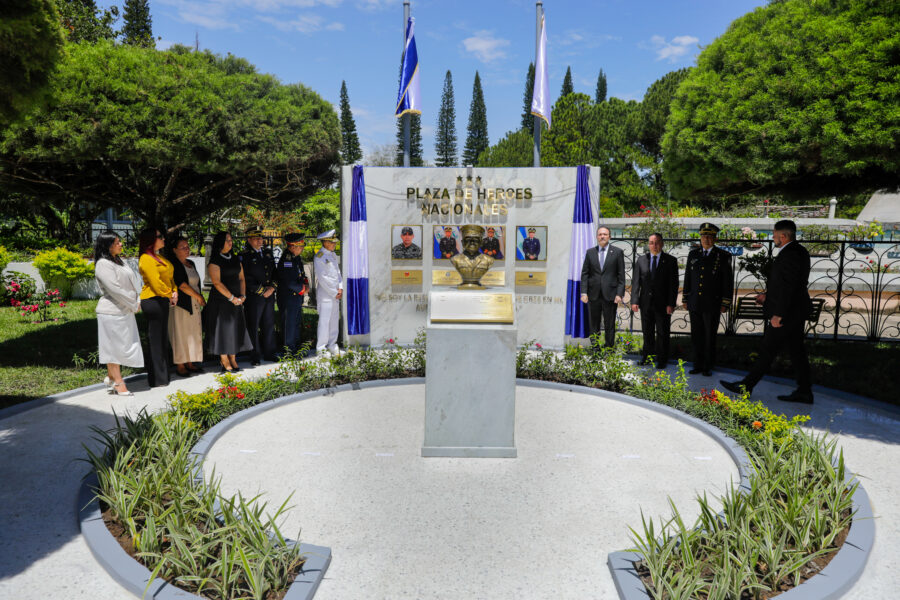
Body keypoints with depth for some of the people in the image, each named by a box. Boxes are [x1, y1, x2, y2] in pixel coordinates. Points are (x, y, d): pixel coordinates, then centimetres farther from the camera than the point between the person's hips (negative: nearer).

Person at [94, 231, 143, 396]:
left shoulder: (118, 261, 16)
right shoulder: (103, 264, -14)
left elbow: (132, 282, 15)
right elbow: (115, 289, -20)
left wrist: (137, 301, 0)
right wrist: (133, 304, -12)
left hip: (125, 311, 9)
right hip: (112, 312, -9)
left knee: (121, 346, 14)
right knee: (113, 346, 0)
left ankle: (112, 377, 27)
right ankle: (118, 382, 6)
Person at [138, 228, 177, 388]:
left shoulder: (159, 258, 17)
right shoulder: (146, 259, -13)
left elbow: (169, 276, 19)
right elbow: (156, 282, -19)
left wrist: (174, 292, 3)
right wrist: (169, 295, -7)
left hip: (162, 301, 10)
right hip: (153, 301, -10)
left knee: (163, 338, 15)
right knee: (155, 339, -3)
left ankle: (162, 375, 24)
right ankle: (157, 379, 4)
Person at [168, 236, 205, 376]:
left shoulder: (191, 263, 15)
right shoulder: (173, 265, -9)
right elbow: (181, 284, -16)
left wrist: (200, 298, 11)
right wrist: (198, 296, -12)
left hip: (194, 305, 8)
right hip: (180, 305, -8)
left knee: (193, 333, 9)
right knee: (181, 334, -4)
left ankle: (190, 362, 16)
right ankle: (180, 365, 3)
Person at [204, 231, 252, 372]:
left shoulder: (235, 259, 13)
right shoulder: (214, 261, -7)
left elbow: (241, 278, 13)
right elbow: (217, 282, -15)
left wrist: (242, 296, 0)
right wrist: (232, 297, -16)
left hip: (236, 301, 6)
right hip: (220, 300, -6)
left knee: (235, 329, 7)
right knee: (223, 328, -3)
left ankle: (233, 360, 16)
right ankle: (224, 362, 5)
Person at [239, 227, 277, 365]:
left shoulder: (268, 252, 12)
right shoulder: (244, 256, -7)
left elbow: (274, 272, 14)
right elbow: (246, 278, -12)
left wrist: (272, 287, -2)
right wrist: (262, 291, -13)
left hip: (269, 295, 6)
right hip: (253, 297, -6)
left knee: (269, 325, 11)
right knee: (253, 326, 2)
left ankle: (268, 353, 23)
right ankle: (255, 356, 11)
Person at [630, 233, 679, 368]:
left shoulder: (670, 260, -1)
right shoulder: (641, 260, 6)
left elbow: (674, 284, -4)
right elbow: (636, 281, 4)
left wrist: (671, 304, -11)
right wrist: (634, 300, -4)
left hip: (663, 304, -2)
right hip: (646, 303, 2)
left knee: (662, 333, 5)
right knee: (647, 332, 12)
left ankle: (662, 359, 17)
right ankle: (648, 356, 26)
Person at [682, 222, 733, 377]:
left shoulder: (723, 256, -1)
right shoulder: (693, 254, 9)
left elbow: (728, 282, -2)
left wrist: (725, 304, -5)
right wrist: (685, 299, 10)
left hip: (712, 305, -3)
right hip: (694, 304, 3)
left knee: (710, 337, 4)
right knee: (696, 336, 7)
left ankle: (708, 367, 15)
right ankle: (698, 365, 16)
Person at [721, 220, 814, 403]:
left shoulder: (789, 254, -20)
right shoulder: (799, 251, 13)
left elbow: (788, 287, -24)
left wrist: (778, 314, -22)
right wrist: (768, 295, 21)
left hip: (787, 313, -10)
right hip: (796, 312, 10)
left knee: (768, 351, -1)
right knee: (797, 351, 13)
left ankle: (746, 385, 8)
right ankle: (804, 392, 17)